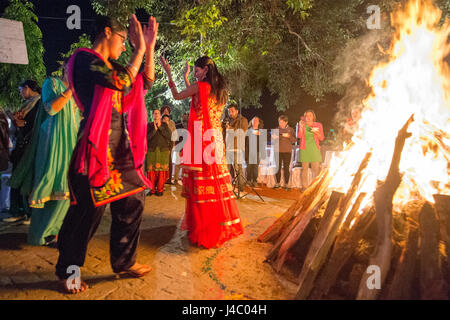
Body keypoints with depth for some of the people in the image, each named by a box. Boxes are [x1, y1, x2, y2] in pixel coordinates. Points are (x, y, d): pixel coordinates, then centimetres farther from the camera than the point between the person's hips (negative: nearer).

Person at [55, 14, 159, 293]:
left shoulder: (112, 67, 19)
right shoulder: (84, 58, -7)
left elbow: (146, 83, 18)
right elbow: (122, 84, -20)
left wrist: (150, 47, 12)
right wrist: (139, 49, -10)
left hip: (121, 147, 9)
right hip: (97, 146, -9)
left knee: (132, 203, 10)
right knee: (88, 211, 0)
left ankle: (124, 262, 26)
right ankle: (67, 272, 21)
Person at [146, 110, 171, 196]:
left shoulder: (165, 125, 9)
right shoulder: (149, 125, 7)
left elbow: (169, 135, -5)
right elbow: (147, 137, -4)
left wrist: (160, 127, -10)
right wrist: (154, 129, -14)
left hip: (163, 150, 0)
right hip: (152, 150, 0)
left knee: (161, 170, -3)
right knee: (151, 170, -3)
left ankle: (160, 189, 6)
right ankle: (152, 189, 7)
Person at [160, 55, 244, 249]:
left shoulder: (200, 86, -8)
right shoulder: (220, 90, 14)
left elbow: (177, 96, 4)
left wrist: (169, 74, 14)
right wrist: (186, 79, 31)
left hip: (202, 138, -8)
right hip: (216, 138, 8)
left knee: (201, 182, -2)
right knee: (216, 179, 13)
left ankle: (204, 229, 5)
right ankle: (221, 224, 22)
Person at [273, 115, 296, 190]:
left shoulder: (290, 129, 4)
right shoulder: (276, 129, 8)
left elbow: (295, 140, -1)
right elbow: (274, 141, 14)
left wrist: (288, 136, -17)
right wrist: (274, 138, -8)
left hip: (287, 152, -1)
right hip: (278, 151, 2)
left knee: (286, 168, 0)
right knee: (278, 167, 2)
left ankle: (286, 184, 7)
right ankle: (277, 183, 13)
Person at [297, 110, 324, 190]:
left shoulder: (318, 125, 8)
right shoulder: (302, 124, 8)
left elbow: (321, 138, 7)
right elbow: (299, 136, -4)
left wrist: (316, 132, -11)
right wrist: (301, 127, -15)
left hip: (314, 149, 0)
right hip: (304, 149, 0)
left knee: (316, 169, -5)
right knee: (304, 168, -1)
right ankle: (304, 186, 6)